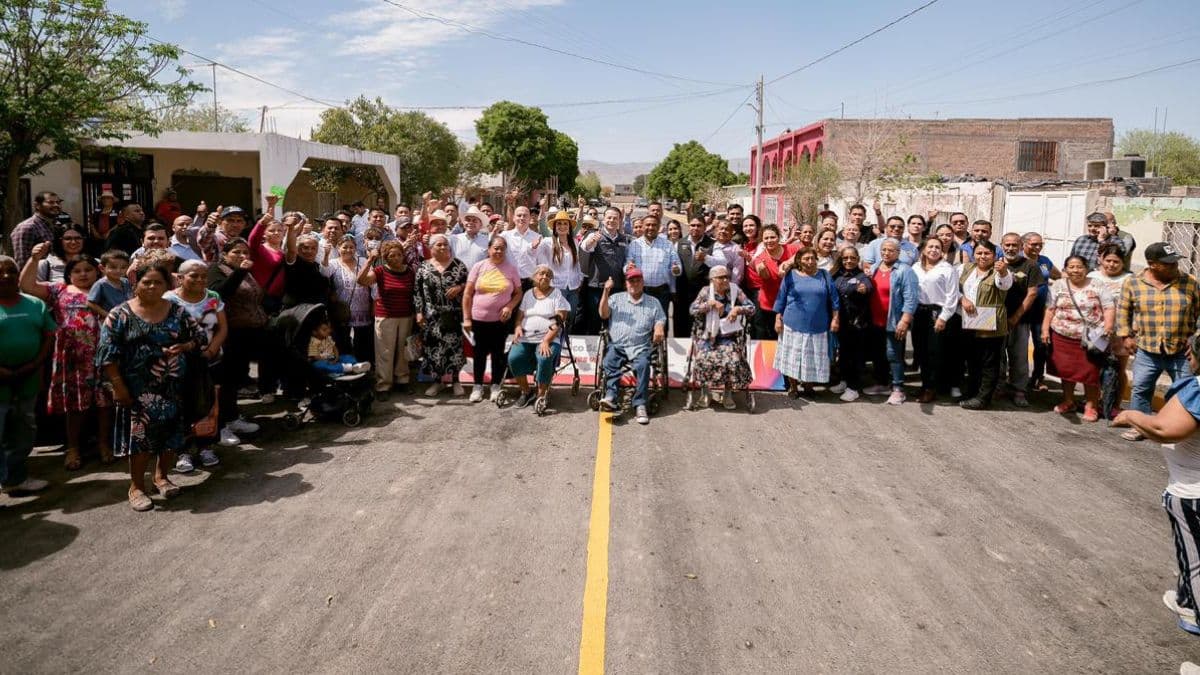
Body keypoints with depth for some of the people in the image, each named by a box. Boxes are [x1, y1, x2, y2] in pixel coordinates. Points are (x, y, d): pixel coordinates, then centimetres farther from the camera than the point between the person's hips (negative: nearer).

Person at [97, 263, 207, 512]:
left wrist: (183, 347, -10)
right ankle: (136, 487, 12)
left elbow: (199, 337, 11)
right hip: (139, 388, -3)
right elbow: (107, 352, -8)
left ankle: (161, 475, 31)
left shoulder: (177, 311, 5)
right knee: (141, 434, -2)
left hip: (174, 386, 4)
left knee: (172, 432, 9)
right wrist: (118, 385, -13)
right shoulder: (121, 314, -5)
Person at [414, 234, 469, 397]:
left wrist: (459, 287, -14)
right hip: (432, 316, 1)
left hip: (453, 315, -1)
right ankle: (437, 381, 18)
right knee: (433, 347, 3)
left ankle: (456, 380, 16)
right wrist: (419, 312, -1)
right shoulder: (424, 267, 4)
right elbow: (418, 291, 4)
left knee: (454, 346, 1)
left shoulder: (458, 264, 3)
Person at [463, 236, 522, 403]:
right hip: (478, 319, 0)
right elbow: (467, 294, 0)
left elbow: (518, 293, 7)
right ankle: (477, 386, 22)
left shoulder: (512, 269, 1)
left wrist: (510, 306, -13)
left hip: (501, 320, 0)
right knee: (479, 353, 10)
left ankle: (496, 387, 21)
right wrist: (466, 318, -3)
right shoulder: (479, 267, -2)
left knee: (498, 353, 8)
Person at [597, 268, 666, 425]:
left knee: (643, 364, -32)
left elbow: (660, 320, 13)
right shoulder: (616, 298, 18)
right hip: (617, 346, 1)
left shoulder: (653, 303, 19)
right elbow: (603, 314, 5)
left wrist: (659, 329, -12)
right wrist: (606, 292, -6)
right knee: (610, 362, -32)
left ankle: (640, 406, -34)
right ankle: (610, 396, -45)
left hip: (640, 347, 0)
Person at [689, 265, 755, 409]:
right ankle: (706, 390, 0)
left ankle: (728, 393, -6)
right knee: (705, 358, -27)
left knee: (733, 359, -26)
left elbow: (752, 308, 3)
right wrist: (711, 303, -15)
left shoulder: (735, 291, 5)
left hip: (728, 336, 1)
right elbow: (692, 310, -7)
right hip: (707, 336, -1)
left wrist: (738, 309, -15)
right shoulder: (706, 291, 3)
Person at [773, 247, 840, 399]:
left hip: (818, 325, 1)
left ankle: (808, 385, 21)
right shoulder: (790, 275, 2)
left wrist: (835, 319, 1)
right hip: (794, 324, -1)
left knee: (814, 357, 6)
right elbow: (781, 298, 4)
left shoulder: (824, 275, 6)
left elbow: (833, 298, 6)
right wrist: (778, 319, 0)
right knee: (793, 356, 4)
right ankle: (793, 387, 17)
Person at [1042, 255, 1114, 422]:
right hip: (1063, 336, 2)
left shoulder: (1096, 286, 1)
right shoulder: (1058, 286, 6)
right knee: (1066, 370, 10)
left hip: (1091, 338, -2)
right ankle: (1068, 402, 25)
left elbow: (1108, 308, -1)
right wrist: (1045, 329, 0)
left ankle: (1091, 406, 10)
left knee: (1090, 372, -1)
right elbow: (1050, 309, 6)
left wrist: (1108, 326, -15)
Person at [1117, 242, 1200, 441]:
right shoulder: (1133, 284, -3)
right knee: (1140, 389, 10)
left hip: (1182, 352, 0)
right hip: (1147, 351, 0)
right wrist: (1126, 335, 2)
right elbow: (1123, 310, 8)